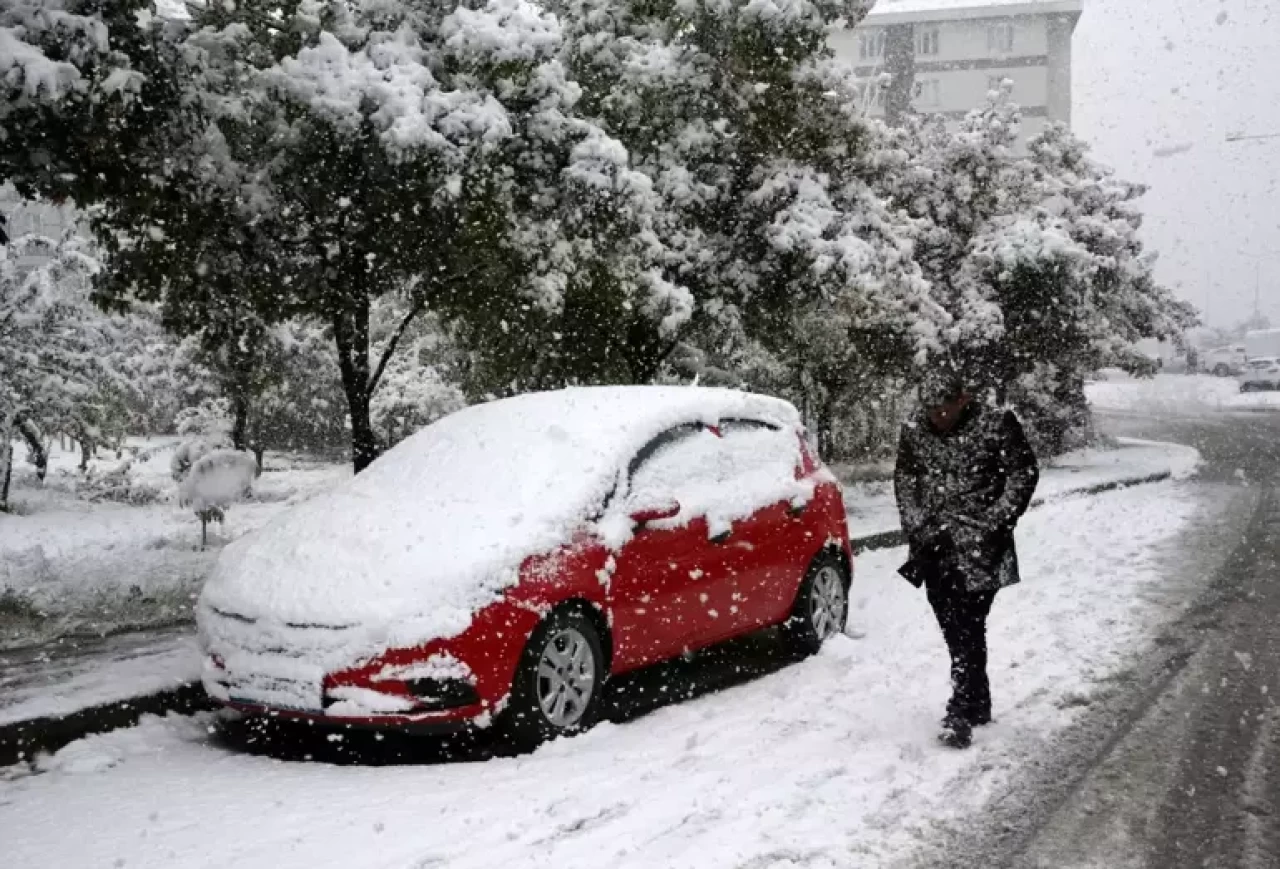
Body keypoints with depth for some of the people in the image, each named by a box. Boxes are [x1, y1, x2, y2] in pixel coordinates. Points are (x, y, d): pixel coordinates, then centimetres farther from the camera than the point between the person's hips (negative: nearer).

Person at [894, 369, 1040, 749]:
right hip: (935, 547, 5)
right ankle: (978, 705, 23)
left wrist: (995, 523, -10)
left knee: (968, 628, -11)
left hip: (978, 548, -5)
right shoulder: (914, 432, 4)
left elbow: (1025, 473, -3)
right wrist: (918, 526, 0)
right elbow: (904, 480, 13)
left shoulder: (997, 424, -7)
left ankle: (961, 715, -11)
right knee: (952, 628, 9)